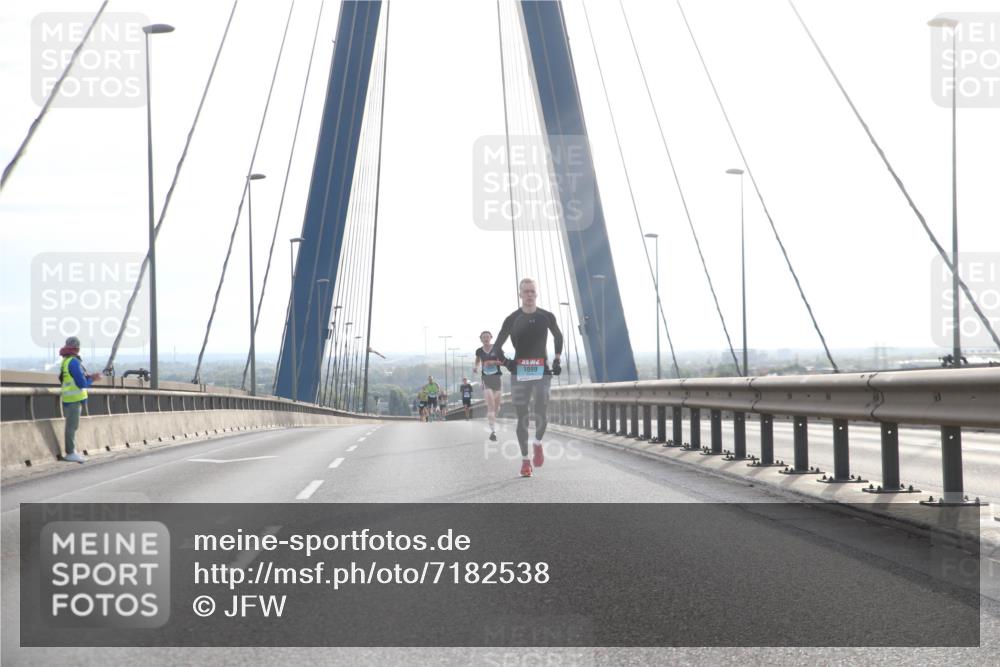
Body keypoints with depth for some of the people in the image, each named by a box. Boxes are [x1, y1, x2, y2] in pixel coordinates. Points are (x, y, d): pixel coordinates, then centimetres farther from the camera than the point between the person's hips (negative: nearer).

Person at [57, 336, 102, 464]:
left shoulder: (66, 361, 12)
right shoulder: (73, 362, -18)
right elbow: (82, 383, -19)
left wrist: (90, 377, 7)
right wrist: (91, 380, 0)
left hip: (71, 398, 10)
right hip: (73, 399, -10)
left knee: (72, 426, 14)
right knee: (72, 426, -5)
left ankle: (71, 452, 20)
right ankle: (70, 453, -2)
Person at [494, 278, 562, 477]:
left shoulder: (546, 317, 3)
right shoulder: (512, 319, -1)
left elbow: (558, 337, 21)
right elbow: (497, 346, 5)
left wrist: (557, 359, 12)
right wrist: (505, 361, -11)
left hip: (542, 371, 0)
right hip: (519, 372, 0)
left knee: (541, 412, -15)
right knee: (522, 416, 0)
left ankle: (538, 444, 15)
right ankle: (525, 459, 10)